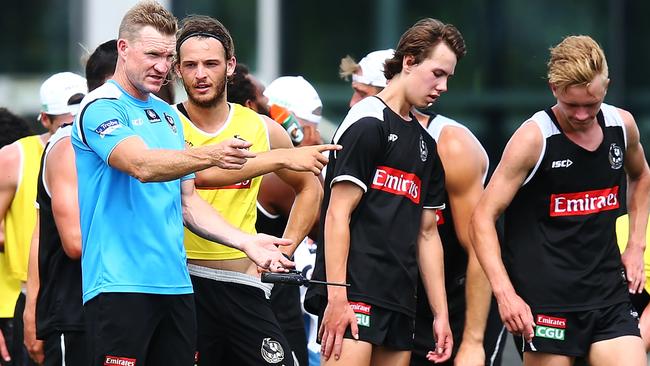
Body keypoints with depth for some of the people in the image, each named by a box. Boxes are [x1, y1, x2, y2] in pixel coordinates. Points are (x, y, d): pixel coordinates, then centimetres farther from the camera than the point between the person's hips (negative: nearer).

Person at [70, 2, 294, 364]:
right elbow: (142, 165, -24)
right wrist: (210, 155, -38)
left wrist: (245, 241, 10)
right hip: (119, 287, -7)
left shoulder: (169, 115, 18)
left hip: (176, 285, 7)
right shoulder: (101, 107, -6)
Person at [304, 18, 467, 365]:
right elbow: (337, 216, -10)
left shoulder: (426, 144, 20)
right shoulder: (368, 124, -4)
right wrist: (337, 297, -18)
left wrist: (441, 313, 17)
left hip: (399, 300, 8)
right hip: (354, 293, -8)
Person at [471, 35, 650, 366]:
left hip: (609, 296, 5)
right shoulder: (534, 138, -11)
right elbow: (483, 218, -11)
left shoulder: (622, 125, 5)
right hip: (546, 299, -5)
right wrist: (504, 292, -21)